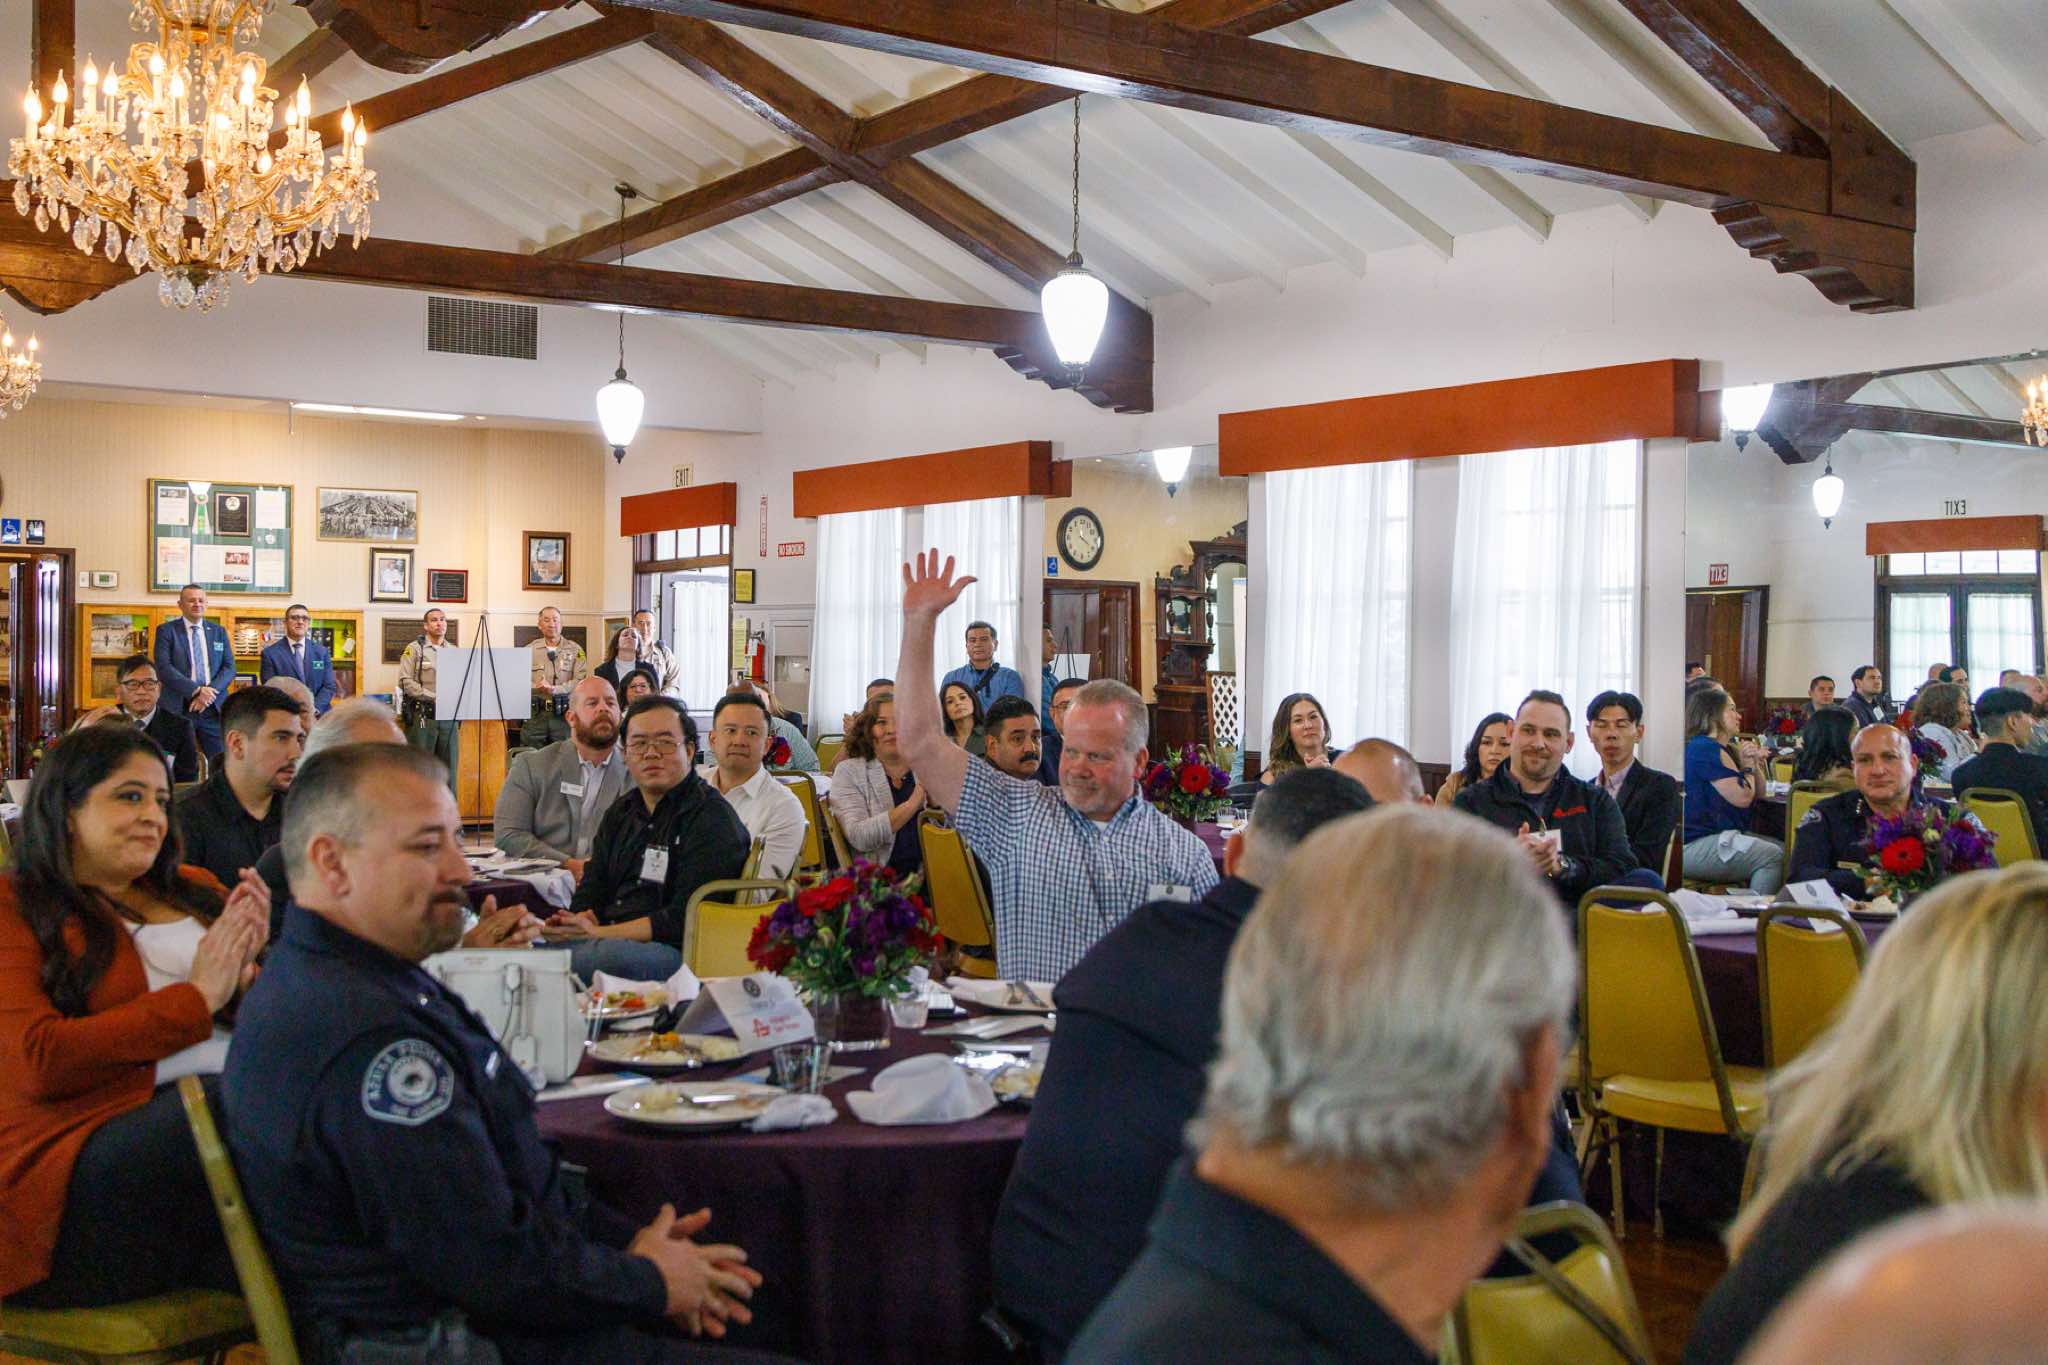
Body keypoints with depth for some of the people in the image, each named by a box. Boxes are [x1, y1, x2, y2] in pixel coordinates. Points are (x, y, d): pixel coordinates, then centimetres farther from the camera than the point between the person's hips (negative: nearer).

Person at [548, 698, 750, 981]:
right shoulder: (621, 811, 22)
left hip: (675, 950, -6)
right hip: (609, 939, 6)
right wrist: (582, 923, -7)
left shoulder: (711, 817, -5)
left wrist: (600, 933, -15)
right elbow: (591, 891, 18)